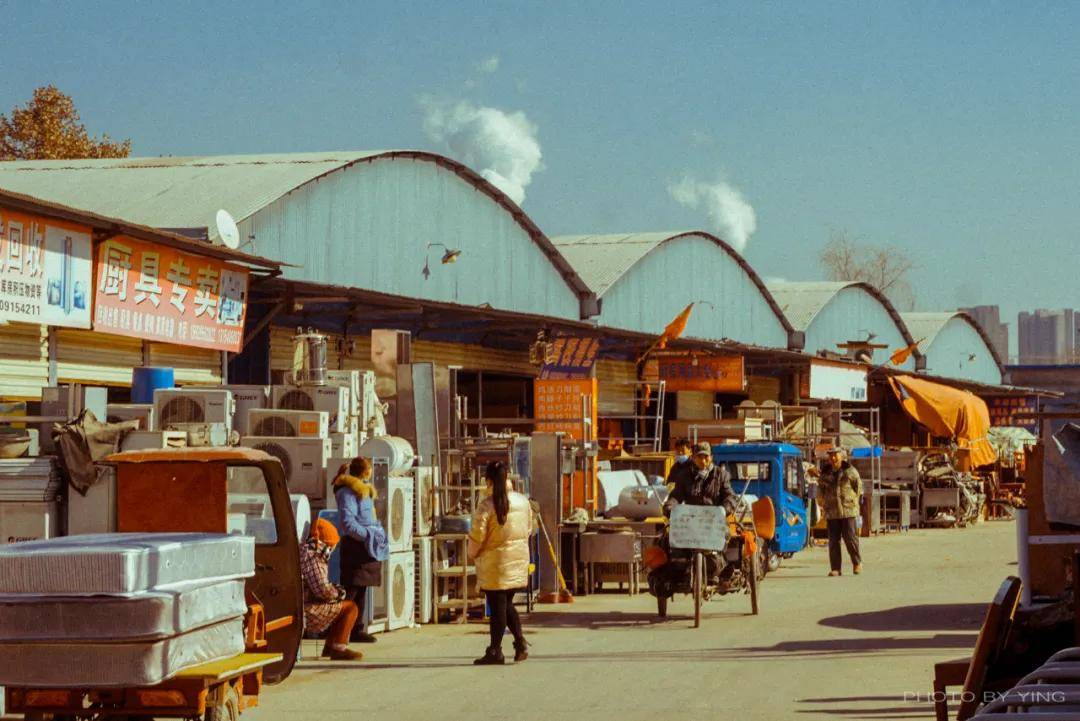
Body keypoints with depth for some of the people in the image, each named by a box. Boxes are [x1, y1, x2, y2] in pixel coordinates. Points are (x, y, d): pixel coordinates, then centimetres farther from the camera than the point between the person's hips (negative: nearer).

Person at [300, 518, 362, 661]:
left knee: (339, 606, 27)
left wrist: (334, 590, 13)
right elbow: (322, 590, -24)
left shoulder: (304, 551, 15)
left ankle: (329, 647, 25)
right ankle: (338, 648, -5)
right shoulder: (312, 558, -19)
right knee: (350, 607, -7)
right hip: (306, 611, -11)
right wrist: (337, 593, -5)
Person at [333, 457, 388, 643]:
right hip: (355, 546, -10)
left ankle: (358, 629, 18)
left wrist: (378, 533, 15)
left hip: (367, 546, 10)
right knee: (351, 589, -13)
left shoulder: (364, 491, 20)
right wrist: (368, 535, -23)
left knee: (361, 590, 12)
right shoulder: (348, 492, -12)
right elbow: (348, 523, -21)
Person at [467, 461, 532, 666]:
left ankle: (495, 652, 7)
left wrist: (472, 553, 5)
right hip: (519, 560, 5)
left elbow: (477, 536, -13)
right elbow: (529, 530, 12)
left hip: (495, 562, -5)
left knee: (497, 607, 2)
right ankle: (520, 641, 7)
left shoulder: (486, 506, -16)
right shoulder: (523, 501, 3)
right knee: (507, 603, 19)